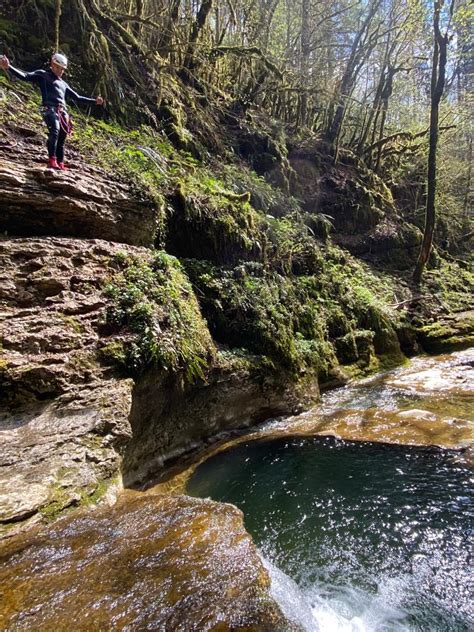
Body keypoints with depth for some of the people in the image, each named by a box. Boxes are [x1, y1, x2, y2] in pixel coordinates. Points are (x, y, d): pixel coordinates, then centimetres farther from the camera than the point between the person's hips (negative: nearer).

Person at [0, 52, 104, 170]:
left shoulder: (63, 83, 32)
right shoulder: (42, 75, 13)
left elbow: (77, 97, 36)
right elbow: (25, 76, 0)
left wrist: (94, 101, 35)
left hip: (63, 112, 7)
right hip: (50, 109, -7)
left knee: (61, 139, 1)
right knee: (54, 131, -30)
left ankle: (60, 164, 5)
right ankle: (52, 161, -39)